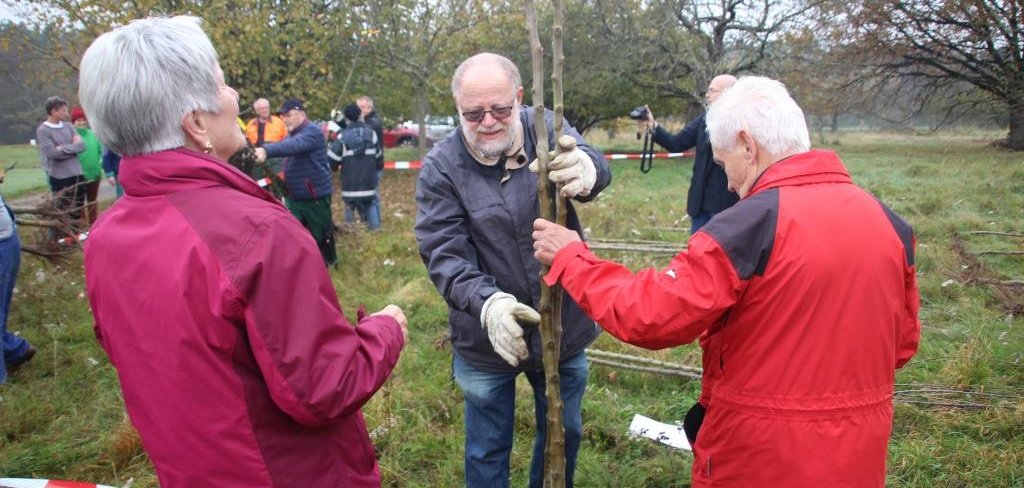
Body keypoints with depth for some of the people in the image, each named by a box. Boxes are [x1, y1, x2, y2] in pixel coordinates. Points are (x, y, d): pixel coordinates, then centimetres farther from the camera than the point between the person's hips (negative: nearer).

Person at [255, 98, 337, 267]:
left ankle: (330, 261, 31)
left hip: (315, 196, -7)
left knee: (321, 233, 9)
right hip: (293, 196, 8)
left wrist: (266, 150, -48)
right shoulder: (292, 134, 16)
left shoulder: (312, 132, -18)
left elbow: (293, 146, -36)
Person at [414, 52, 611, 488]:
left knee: (563, 434, 24)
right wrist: (486, 302, -37)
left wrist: (586, 168, -53)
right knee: (487, 451, 17)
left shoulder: (546, 129, -9)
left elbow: (596, 170, -28)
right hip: (485, 340, -2)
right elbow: (443, 253, -18)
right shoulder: (440, 167, -12)